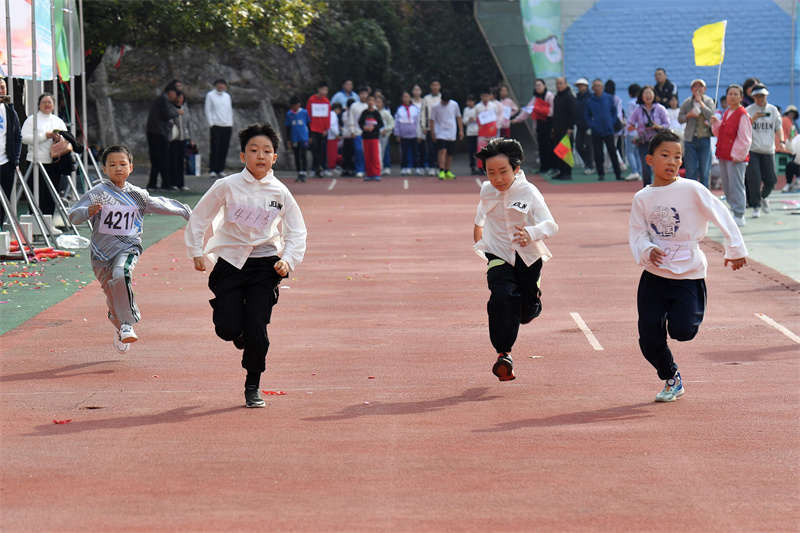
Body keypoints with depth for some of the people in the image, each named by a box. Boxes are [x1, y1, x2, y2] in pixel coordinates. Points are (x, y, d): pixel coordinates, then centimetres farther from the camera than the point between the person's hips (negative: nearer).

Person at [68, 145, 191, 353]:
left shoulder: (137, 195, 3)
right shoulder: (97, 193, -5)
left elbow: (160, 205, 20)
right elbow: (73, 215, -11)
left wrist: (186, 211, 29)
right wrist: (87, 212, -32)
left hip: (128, 247, 0)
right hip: (102, 251, 0)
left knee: (121, 274, -32)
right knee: (112, 297, 9)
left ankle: (127, 324, -23)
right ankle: (119, 327, 42)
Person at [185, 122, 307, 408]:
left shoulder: (280, 193, -1)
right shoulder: (228, 186, -5)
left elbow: (296, 232, 7)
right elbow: (199, 217, 5)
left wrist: (288, 260, -7)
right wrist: (196, 251, 2)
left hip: (264, 264, 0)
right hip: (230, 262, 0)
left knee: (256, 327, -10)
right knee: (227, 329, -9)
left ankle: (253, 387, 10)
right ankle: (241, 334, 31)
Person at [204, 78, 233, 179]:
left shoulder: (227, 96, 18)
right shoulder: (210, 95, 3)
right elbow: (208, 110, 0)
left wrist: (231, 124, 14)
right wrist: (211, 124, -8)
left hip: (227, 126, 5)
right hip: (216, 126, -5)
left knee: (224, 149, 3)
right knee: (215, 148, -8)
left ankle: (220, 170, 8)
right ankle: (213, 171, -7)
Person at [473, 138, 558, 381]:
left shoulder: (528, 193, -20)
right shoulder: (487, 191, -6)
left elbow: (550, 225, -27)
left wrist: (532, 233, -47)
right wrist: (478, 225, 40)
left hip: (528, 257, -1)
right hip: (499, 256, 1)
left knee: (526, 311, 13)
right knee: (503, 297, -25)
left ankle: (533, 300, 53)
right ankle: (503, 353, -24)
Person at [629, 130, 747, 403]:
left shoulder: (692, 190, -8)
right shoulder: (642, 198, 1)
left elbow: (721, 216, -4)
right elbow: (637, 234, 1)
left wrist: (735, 249, -3)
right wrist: (647, 251, -19)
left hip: (688, 274, -3)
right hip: (654, 275, 3)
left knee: (681, 331, -16)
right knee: (649, 338, 1)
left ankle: (694, 311, 20)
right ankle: (672, 380, 26)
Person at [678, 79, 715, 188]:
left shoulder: (709, 101, 2)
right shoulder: (687, 102, 6)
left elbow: (711, 115, -14)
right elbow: (680, 118, 8)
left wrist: (700, 102, -12)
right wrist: (688, 115, -12)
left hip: (704, 138, -1)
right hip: (690, 138, 1)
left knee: (705, 170, 2)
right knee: (690, 170, 1)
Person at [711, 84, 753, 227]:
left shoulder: (743, 115, -11)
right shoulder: (727, 113, 15)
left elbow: (745, 138, -14)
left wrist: (737, 155, -16)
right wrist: (715, 123, 5)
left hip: (736, 157, -9)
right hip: (724, 156, 9)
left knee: (735, 186, -8)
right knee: (727, 187, 11)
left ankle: (739, 216, -4)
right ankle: (736, 211, 20)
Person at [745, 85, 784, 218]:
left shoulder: (773, 110, 11)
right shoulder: (748, 111, 0)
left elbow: (778, 126, 14)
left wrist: (781, 141, -2)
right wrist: (753, 119, -23)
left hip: (768, 150, 3)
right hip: (752, 150, -3)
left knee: (771, 180, 0)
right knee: (754, 180, -10)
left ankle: (764, 197, 31)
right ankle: (756, 206, 5)